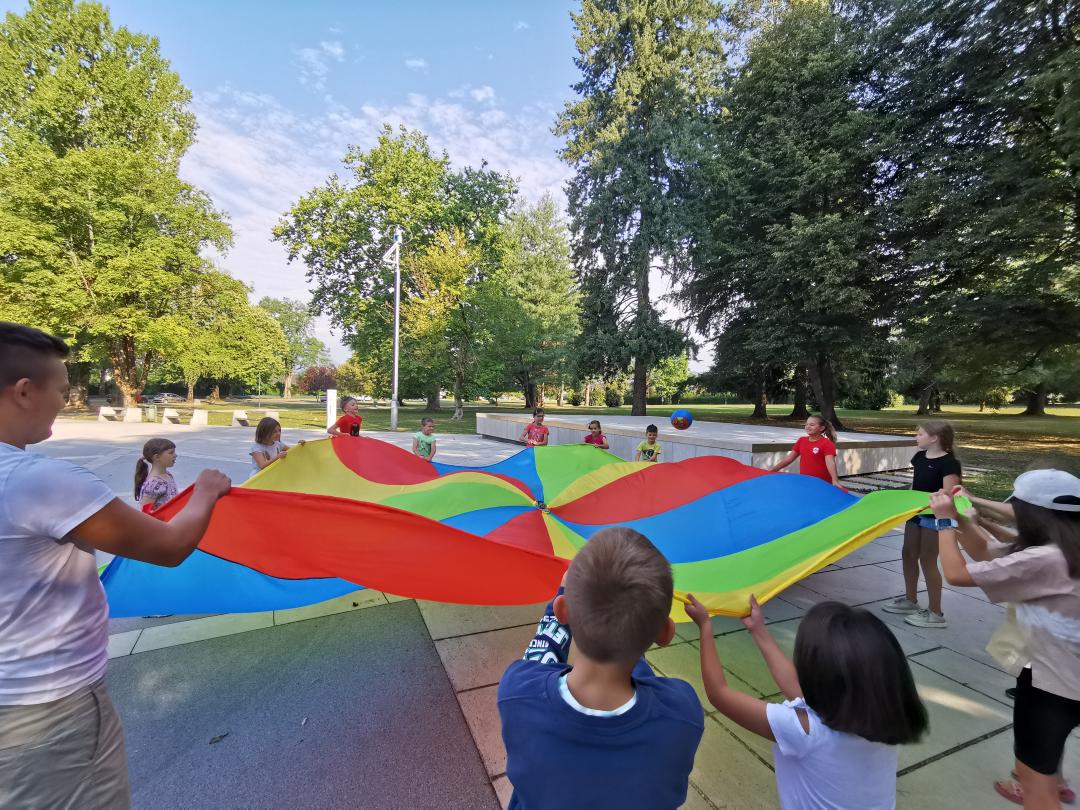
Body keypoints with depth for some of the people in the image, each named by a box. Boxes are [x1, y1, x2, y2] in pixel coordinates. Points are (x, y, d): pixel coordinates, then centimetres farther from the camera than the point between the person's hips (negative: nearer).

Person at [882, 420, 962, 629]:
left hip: (934, 517, -8)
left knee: (927, 561, -1)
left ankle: (935, 613, 13)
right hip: (916, 513, 8)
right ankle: (910, 601, 28)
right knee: (908, 554, 13)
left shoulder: (949, 463, -18)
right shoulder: (920, 457, 6)